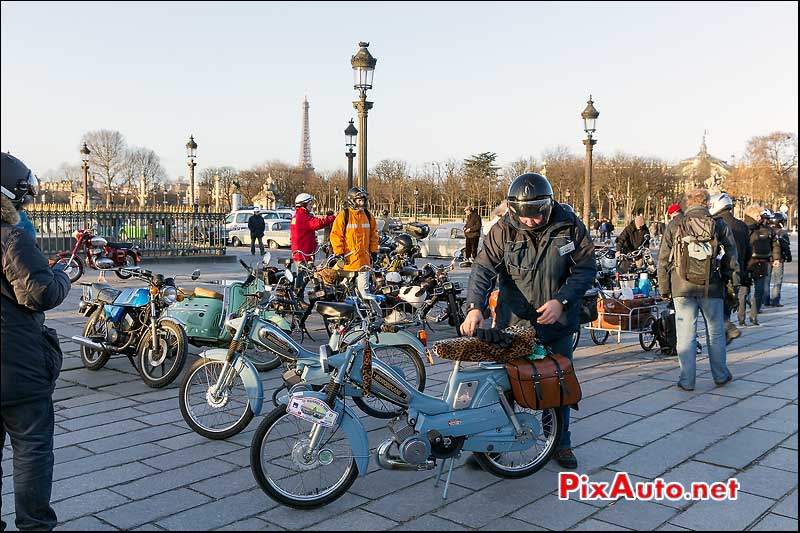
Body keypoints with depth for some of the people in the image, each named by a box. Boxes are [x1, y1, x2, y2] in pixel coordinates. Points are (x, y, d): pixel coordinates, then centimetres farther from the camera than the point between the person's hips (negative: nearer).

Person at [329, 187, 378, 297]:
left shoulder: (368, 216, 10)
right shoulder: (343, 216, -6)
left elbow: (373, 235, 18)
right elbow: (336, 235, -6)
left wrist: (374, 252, 13)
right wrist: (339, 254, -10)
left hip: (364, 259, 3)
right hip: (348, 259, -3)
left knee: (364, 287, 2)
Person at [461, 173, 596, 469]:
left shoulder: (569, 226, -6)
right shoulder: (504, 229, -8)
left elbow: (586, 268, -4)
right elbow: (483, 268, -15)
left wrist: (561, 301, -17)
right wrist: (475, 306, -31)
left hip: (558, 322, 1)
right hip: (513, 322, -1)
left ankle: (560, 443, 32)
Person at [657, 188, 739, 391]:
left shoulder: (675, 225, 2)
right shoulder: (719, 225, 2)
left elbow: (663, 259, 2)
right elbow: (731, 257, 4)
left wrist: (664, 288, 7)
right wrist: (734, 283, 14)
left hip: (682, 288, 0)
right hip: (711, 288, 0)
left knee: (686, 334, 4)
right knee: (715, 332, 14)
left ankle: (687, 380, 6)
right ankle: (720, 375, 27)